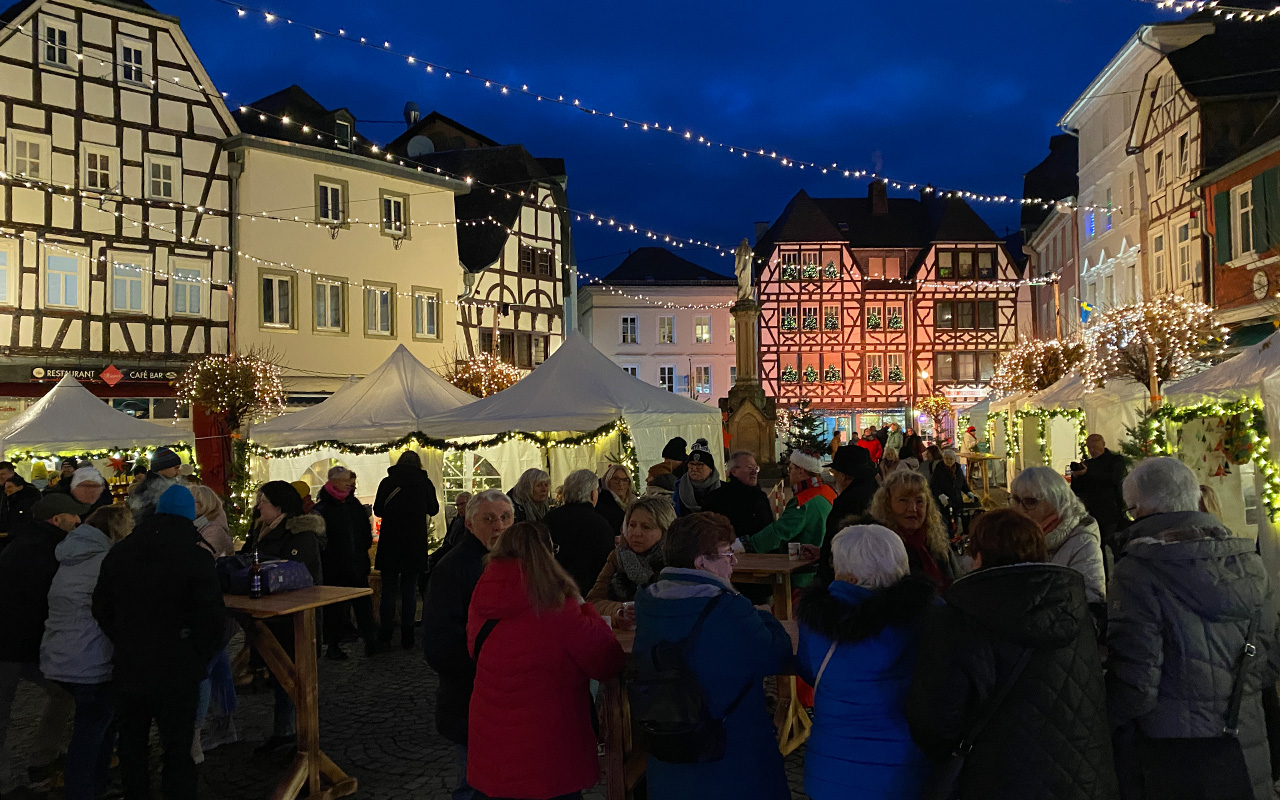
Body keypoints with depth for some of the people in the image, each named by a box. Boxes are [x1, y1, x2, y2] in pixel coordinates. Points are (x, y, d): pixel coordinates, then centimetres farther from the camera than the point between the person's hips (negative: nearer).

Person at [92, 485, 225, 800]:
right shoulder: (195, 555, -15)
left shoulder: (119, 553, 3)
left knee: (132, 741, 21)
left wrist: (124, 643, 17)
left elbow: (101, 608, 9)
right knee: (177, 747, 2)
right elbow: (212, 615, -18)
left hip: (128, 666, 5)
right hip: (177, 670, -5)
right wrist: (201, 655, -3)